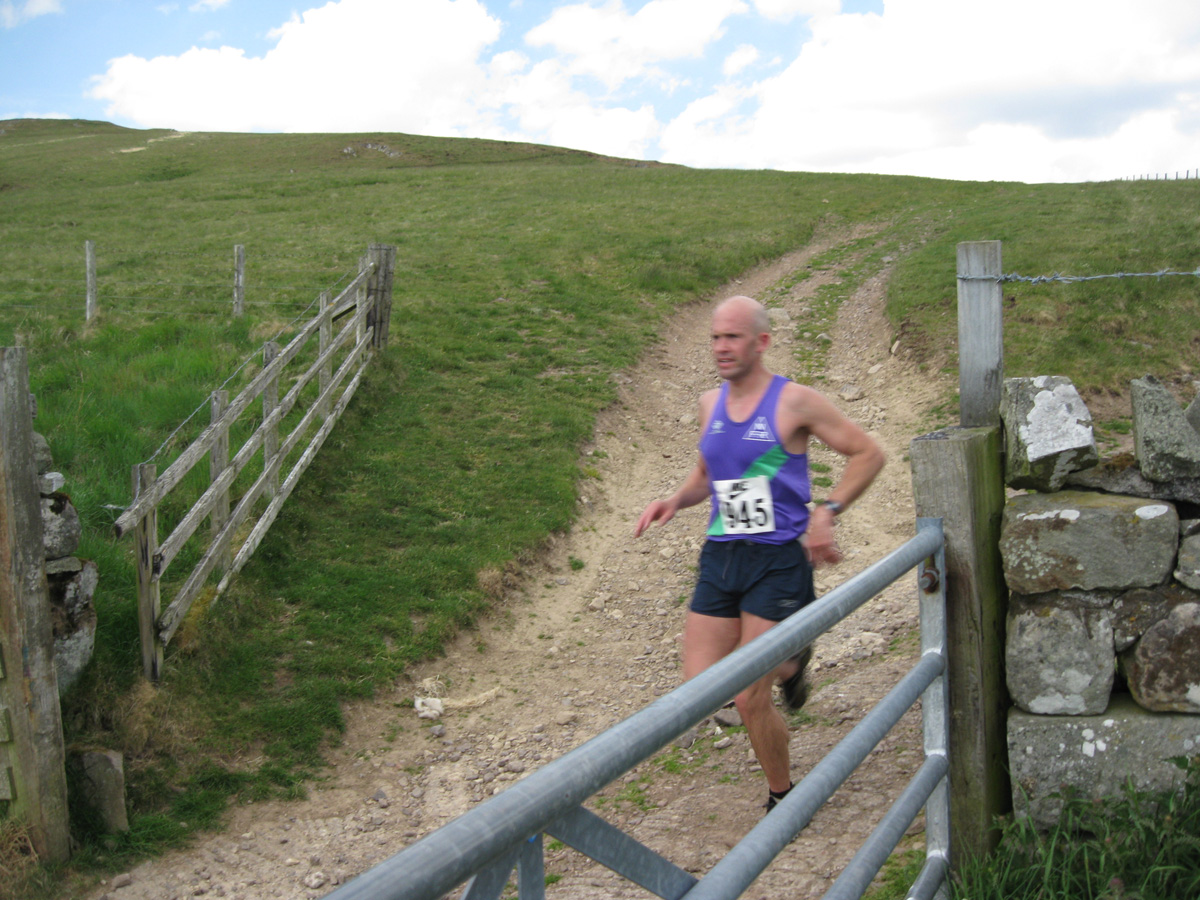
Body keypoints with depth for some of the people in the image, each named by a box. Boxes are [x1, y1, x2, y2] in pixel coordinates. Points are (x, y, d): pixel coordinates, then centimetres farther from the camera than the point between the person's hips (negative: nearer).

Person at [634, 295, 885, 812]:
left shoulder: (794, 402, -8)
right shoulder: (710, 404, 10)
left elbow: (868, 454, -1)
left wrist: (828, 511, -14)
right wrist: (675, 501, 4)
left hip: (777, 560, -6)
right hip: (720, 557, 6)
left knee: (750, 700, -6)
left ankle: (782, 797, 21)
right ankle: (788, 663, 31)